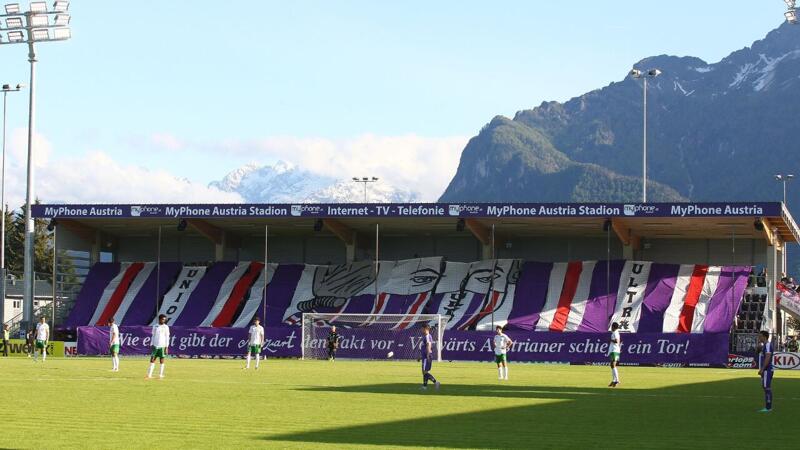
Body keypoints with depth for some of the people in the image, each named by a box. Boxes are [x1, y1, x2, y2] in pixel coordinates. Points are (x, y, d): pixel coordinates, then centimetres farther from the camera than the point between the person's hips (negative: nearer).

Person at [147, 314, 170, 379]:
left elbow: (167, 337, -1)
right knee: (152, 359, 0)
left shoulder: (166, 327, 1)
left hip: (162, 346, -3)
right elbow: (153, 336, 14)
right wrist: (151, 345, 8)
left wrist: (166, 347, -7)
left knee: (161, 360, -1)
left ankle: (161, 374, 5)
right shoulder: (155, 327, 10)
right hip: (155, 346, 3)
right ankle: (149, 374, 1)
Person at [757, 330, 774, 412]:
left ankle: (768, 408, -11)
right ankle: (767, 407, 14)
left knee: (767, 387, -10)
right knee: (765, 387, 11)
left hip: (767, 370, -10)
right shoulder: (764, 345, 18)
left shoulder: (768, 345, -13)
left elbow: (768, 358, -21)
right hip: (764, 370, 10)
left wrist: (762, 369, -23)